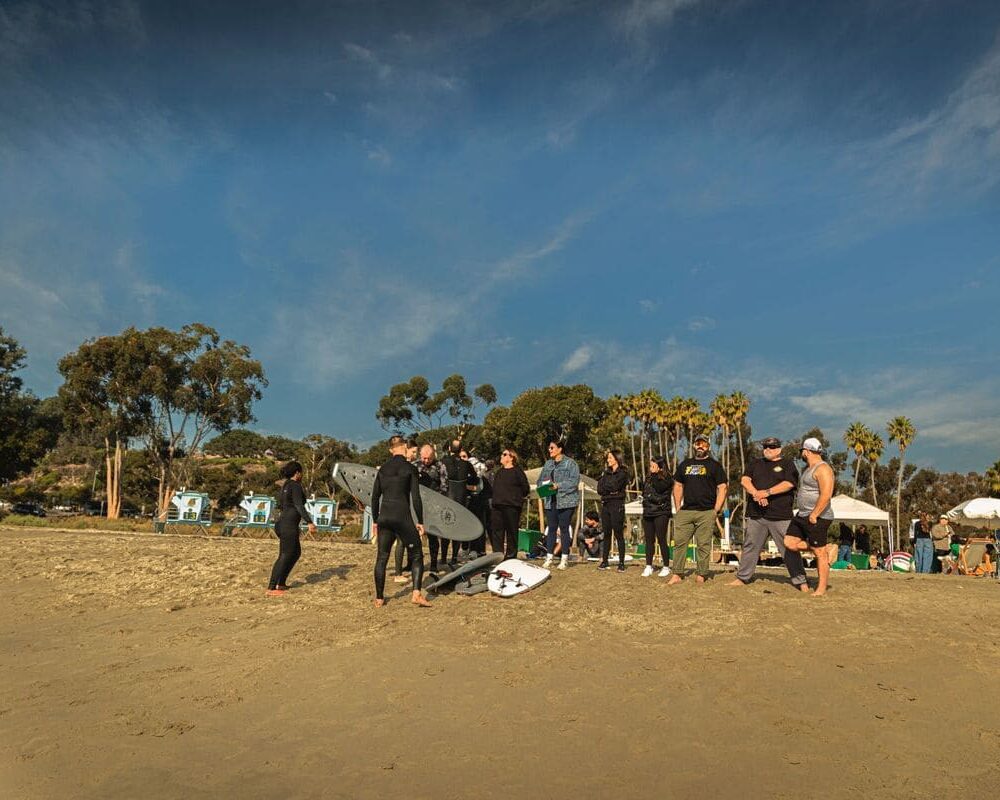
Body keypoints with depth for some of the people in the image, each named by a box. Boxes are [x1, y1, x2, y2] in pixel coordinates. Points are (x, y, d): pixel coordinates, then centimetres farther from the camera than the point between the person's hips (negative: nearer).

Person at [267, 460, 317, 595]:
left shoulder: (286, 485, 15)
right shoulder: (295, 486, -13)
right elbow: (299, 506, -24)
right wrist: (310, 522, -30)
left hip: (282, 523, 10)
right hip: (289, 525, -10)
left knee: (296, 553, 18)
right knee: (285, 556, -6)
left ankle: (281, 583, 20)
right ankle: (271, 588, -6)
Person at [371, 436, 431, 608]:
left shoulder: (383, 469, 9)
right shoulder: (410, 468, -4)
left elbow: (375, 497, 11)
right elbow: (415, 497, -8)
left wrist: (375, 520, 19)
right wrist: (420, 521, -1)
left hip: (384, 517, 4)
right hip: (402, 516, -4)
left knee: (381, 558, 12)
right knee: (416, 555, 7)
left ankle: (379, 598, 15)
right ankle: (416, 593, -6)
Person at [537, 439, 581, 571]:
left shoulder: (570, 463, -4)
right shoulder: (547, 464, 15)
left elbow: (574, 481, -14)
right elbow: (540, 480, 16)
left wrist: (558, 485, -20)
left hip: (566, 501, -5)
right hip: (550, 501, 5)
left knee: (564, 529, -1)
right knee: (551, 528, 6)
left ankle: (564, 559, 6)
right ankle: (549, 557, 11)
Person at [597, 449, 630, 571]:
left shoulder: (623, 472, -2)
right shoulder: (607, 472, 17)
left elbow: (615, 486, -16)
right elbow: (599, 489, 8)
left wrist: (605, 485, 0)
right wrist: (611, 490, -8)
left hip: (617, 505, -6)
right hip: (605, 505, 6)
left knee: (618, 534, -4)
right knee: (607, 534, 8)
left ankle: (621, 562, 0)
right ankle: (604, 560, 12)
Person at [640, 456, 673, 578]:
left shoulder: (666, 478, -4)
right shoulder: (648, 478, 16)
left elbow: (659, 488, -21)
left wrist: (655, 475, -15)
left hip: (661, 513, -6)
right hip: (648, 513, 6)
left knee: (661, 539, -5)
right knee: (649, 540, 5)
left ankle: (666, 567, 5)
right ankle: (648, 566, 10)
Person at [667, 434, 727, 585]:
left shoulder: (714, 465, 6)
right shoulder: (685, 464, 18)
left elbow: (722, 488, 0)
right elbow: (678, 486, 20)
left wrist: (716, 510, -7)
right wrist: (678, 508, 11)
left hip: (706, 512, -4)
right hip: (685, 511, 4)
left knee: (704, 545, -2)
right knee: (679, 542, -1)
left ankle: (701, 575, 6)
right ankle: (677, 574, 1)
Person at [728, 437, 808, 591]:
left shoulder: (787, 464, 6)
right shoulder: (755, 463, 17)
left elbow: (788, 484, -10)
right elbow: (744, 480, 3)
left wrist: (766, 493, -17)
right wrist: (756, 494, -15)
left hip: (781, 516, -4)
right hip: (756, 515, 4)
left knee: (790, 549, -2)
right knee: (750, 546, 10)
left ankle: (800, 582, 8)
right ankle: (742, 578, 20)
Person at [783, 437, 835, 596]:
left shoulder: (823, 469, -14)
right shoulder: (808, 469, 17)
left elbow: (826, 495, -23)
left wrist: (814, 515, -23)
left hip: (817, 518, -10)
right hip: (802, 515, 10)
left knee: (819, 552, -3)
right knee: (790, 543, 3)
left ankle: (822, 588, 4)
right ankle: (824, 550, 14)